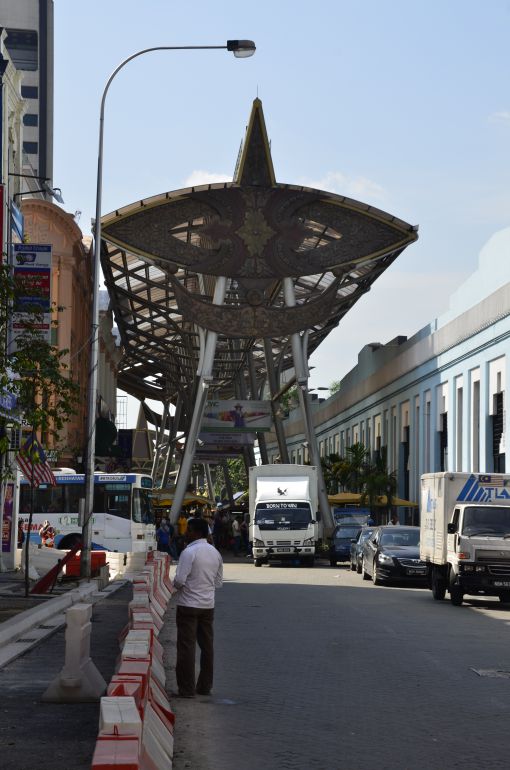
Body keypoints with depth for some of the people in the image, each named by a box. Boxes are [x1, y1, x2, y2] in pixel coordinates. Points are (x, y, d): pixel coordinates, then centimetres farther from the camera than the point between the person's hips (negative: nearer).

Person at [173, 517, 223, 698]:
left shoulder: (189, 552, -15)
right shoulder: (215, 553, 8)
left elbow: (179, 580, -20)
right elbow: (219, 582, 13)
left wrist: (175, 583, 1)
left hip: (188, 605, -7)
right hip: (208, 605, 7)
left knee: (187, 646, -1)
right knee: (207, 645, 12)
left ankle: (187, 688, 0)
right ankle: (205, 686, 18)